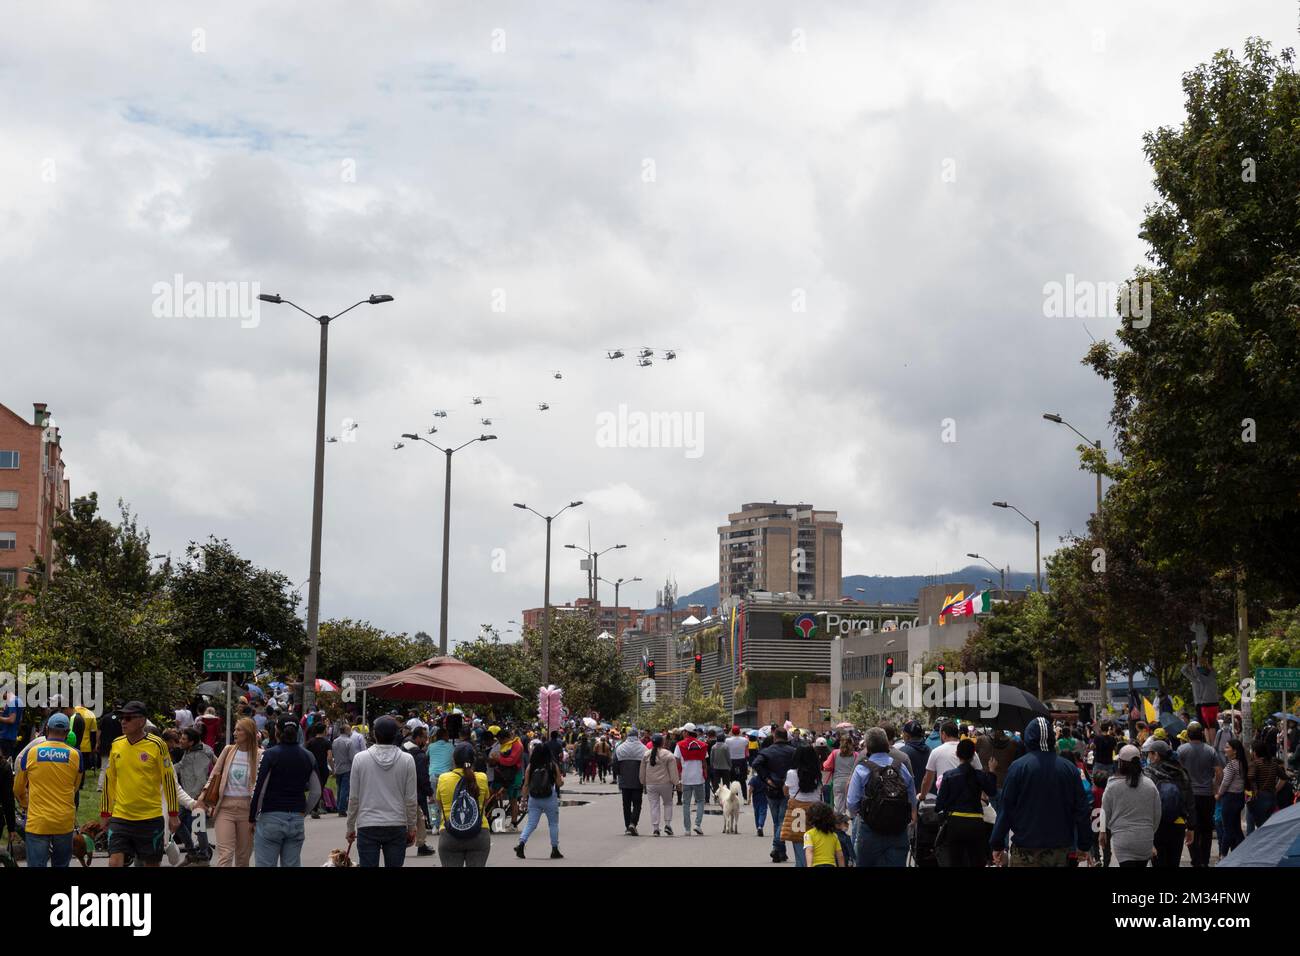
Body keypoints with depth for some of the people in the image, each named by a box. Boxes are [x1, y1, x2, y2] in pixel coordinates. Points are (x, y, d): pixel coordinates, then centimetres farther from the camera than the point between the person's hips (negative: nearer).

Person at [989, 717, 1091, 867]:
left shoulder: (1018, 767, -8)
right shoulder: (1069, 768, 2)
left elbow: (1006, 809, -6)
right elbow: (1081, 810, 4)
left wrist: (997, 844, 0)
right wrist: (1084, 844, 12)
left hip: (1026, 849, -3)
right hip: (1061, 849, 3)